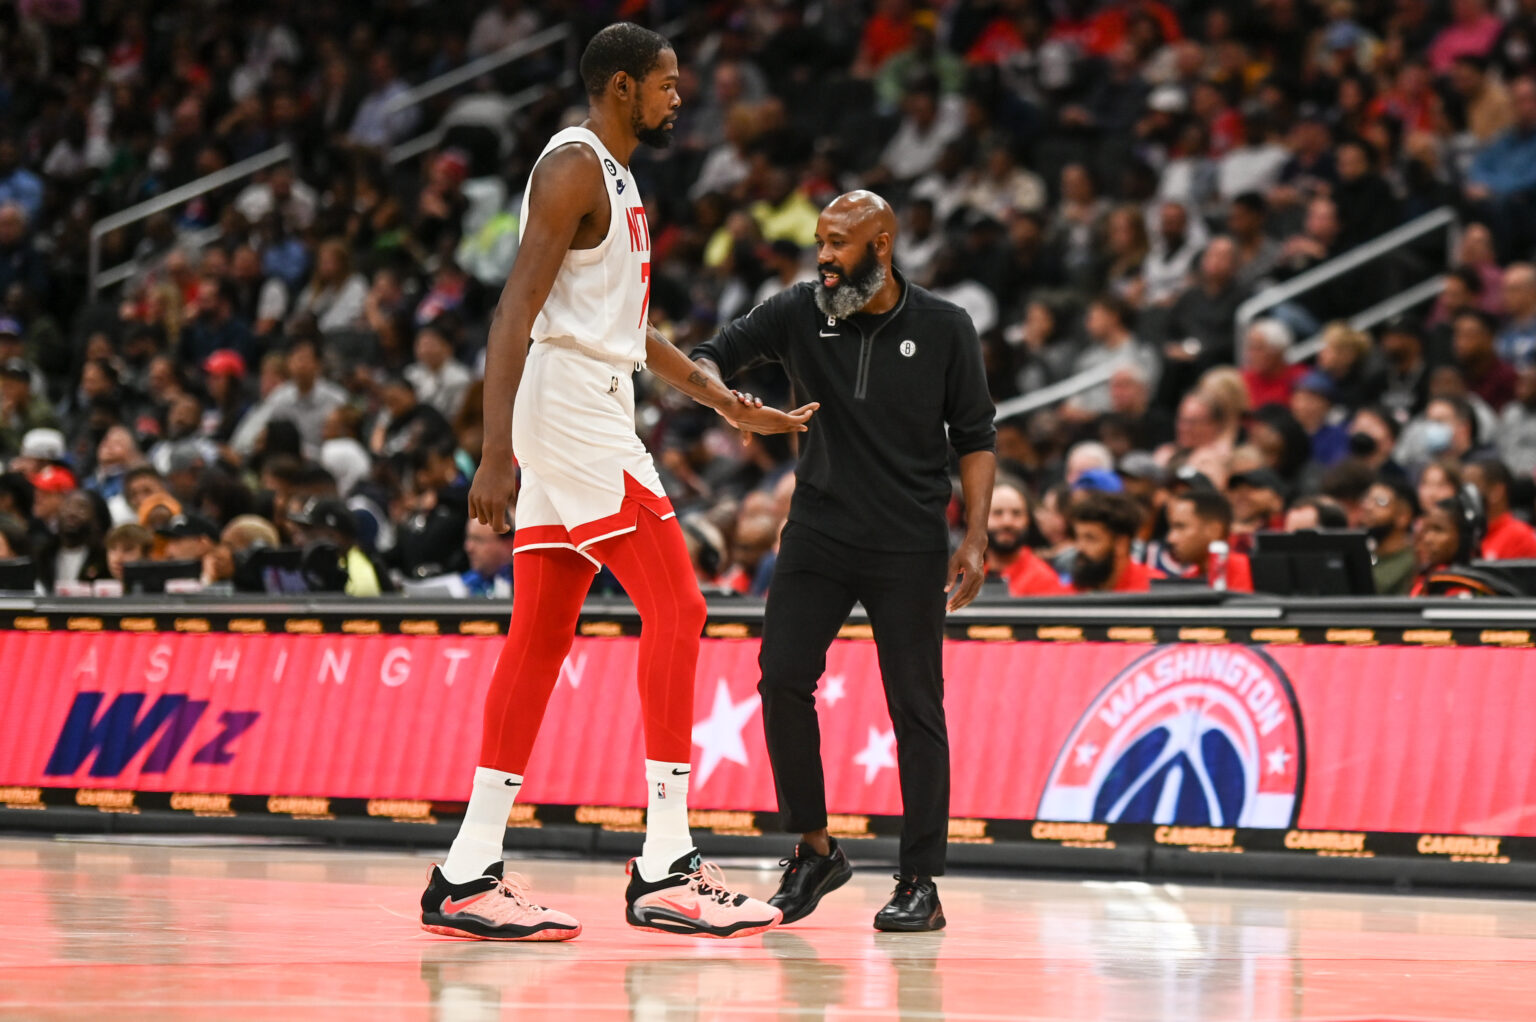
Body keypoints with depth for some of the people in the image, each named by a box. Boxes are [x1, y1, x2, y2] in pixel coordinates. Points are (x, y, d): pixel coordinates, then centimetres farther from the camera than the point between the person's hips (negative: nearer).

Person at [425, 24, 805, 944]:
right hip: (574, 408, -10)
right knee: (676, 608, -10)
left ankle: (470, 873, 7)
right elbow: (517, 309, -19)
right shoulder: (574, 167, -11)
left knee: (542, 635, 7)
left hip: (592, 412, 10)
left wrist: (726, 402, 30)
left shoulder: (614, 179, 21)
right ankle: (666, 868, -10)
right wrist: (496, 452, -26)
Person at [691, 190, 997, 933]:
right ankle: (814, 850, 9)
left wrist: (975, 537, -6)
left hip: (909, 546, -2)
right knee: (783, 678, -8)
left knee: (915, 705, -2)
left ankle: (921, 884, 4)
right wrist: (719, 388, -25)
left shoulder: (943, 328, -2)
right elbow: (715, 355, 0)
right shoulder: (800, 313, 1)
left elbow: (975, 438, 3)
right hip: (818, 532, 2)